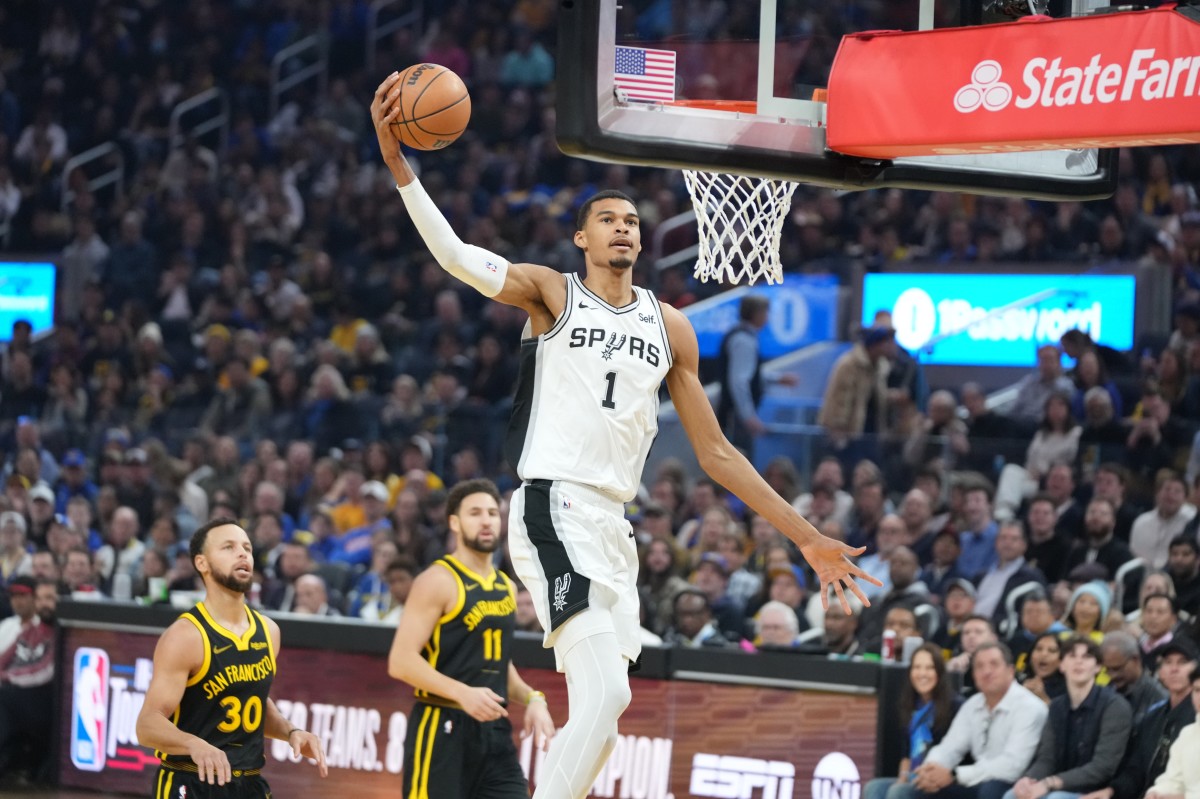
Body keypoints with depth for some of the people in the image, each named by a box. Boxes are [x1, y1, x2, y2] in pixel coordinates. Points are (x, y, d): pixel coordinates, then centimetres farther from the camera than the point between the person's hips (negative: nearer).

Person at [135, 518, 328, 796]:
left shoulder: (268, 631, 8)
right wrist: (194, 744, -41)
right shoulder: (185, 637, -14)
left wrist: (290, 732, 6)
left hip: (250, 786, 7)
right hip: (190, 786, -7)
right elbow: (148, 725, -21)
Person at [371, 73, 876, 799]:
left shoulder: (669, 328, 16)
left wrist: (807, 537, 14)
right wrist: (398, 162, -28)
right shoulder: (551, 294, 3)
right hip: (554, 510, -7)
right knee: (606, 692, -22)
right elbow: (454, 254, -14)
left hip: (614, 523, 7)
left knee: (600, 711, 7)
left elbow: (716, 453, 18)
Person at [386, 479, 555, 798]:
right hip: (442, 729, -7)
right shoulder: (438, 581, -8)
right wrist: (462, 693, -26)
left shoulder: (506, 587, 16)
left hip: (494, 731, 7)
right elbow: (401, 661, -15)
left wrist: (531, 698, 8)